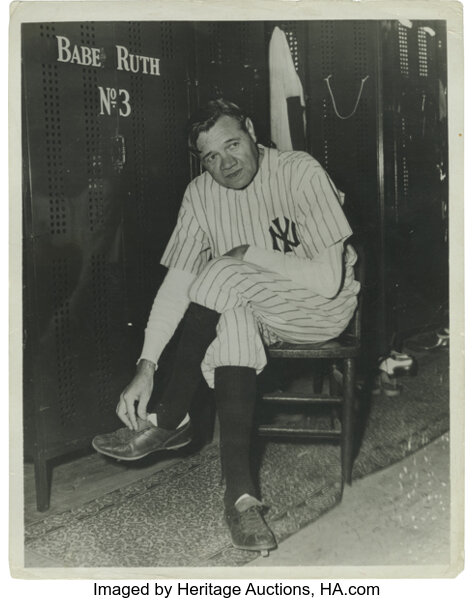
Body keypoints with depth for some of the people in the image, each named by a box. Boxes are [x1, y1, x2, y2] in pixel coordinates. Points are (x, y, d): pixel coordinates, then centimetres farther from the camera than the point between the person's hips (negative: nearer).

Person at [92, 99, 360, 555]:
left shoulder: (300, 173, -19)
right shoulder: (200, 194, -4)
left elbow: (328, 279, -24)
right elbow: (176, 283, -9)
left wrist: (249, 254, -19)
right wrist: (146, 367, -19)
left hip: (323, 306, -4)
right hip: (244, 307, 4)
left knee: (222, 278, -30)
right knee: (230, 319, -33)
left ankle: (169, 421, -15)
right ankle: (239, 491, -32)